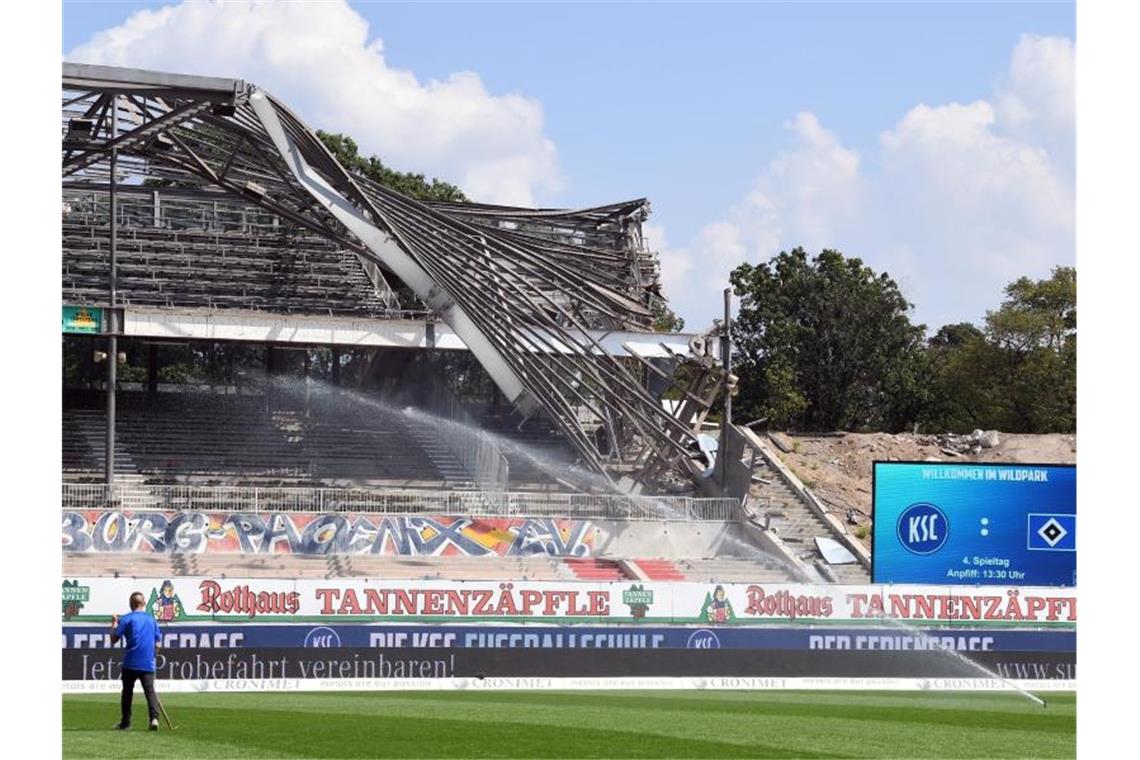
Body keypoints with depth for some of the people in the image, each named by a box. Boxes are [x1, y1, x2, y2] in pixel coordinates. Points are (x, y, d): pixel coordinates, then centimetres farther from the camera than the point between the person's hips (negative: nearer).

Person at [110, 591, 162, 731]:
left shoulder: (127, 619, -2)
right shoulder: (152, 619, 11)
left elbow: (113, 639, -2)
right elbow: (157, 644, 12)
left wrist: (114, 624, 12)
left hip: (130, 663, -2)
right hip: (148, 664, 2)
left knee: (127, 692, 11)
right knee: (150, 690, -2)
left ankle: (125, 722, 15)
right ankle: (154, 718, -22)